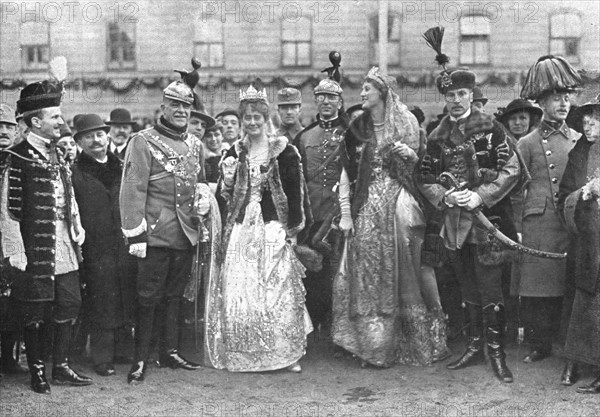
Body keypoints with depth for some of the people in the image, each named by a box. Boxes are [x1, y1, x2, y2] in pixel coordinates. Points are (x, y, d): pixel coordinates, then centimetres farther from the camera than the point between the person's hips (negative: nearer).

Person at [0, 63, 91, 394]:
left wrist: (78, 231, 10)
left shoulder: (58, 154, 13)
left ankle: (61, 367, 23)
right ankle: (37, 371, 19)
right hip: (35, 253, -7)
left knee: (69, 308, 10)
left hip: (65, 251, 7)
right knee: (35, 316, 4)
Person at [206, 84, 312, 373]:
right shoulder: (235, 153, 12)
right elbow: (224, 198, 17)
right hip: (240, 230, 3)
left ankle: (286, 354, 6)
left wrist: (291, 230, -8)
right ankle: (242, 355, 10)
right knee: (238, 293, -1)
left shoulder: (284, 151, 0)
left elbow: (295, 194, -3)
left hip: (274, 230, -3)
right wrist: (227, 181, -2)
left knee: (278, 292, -5)